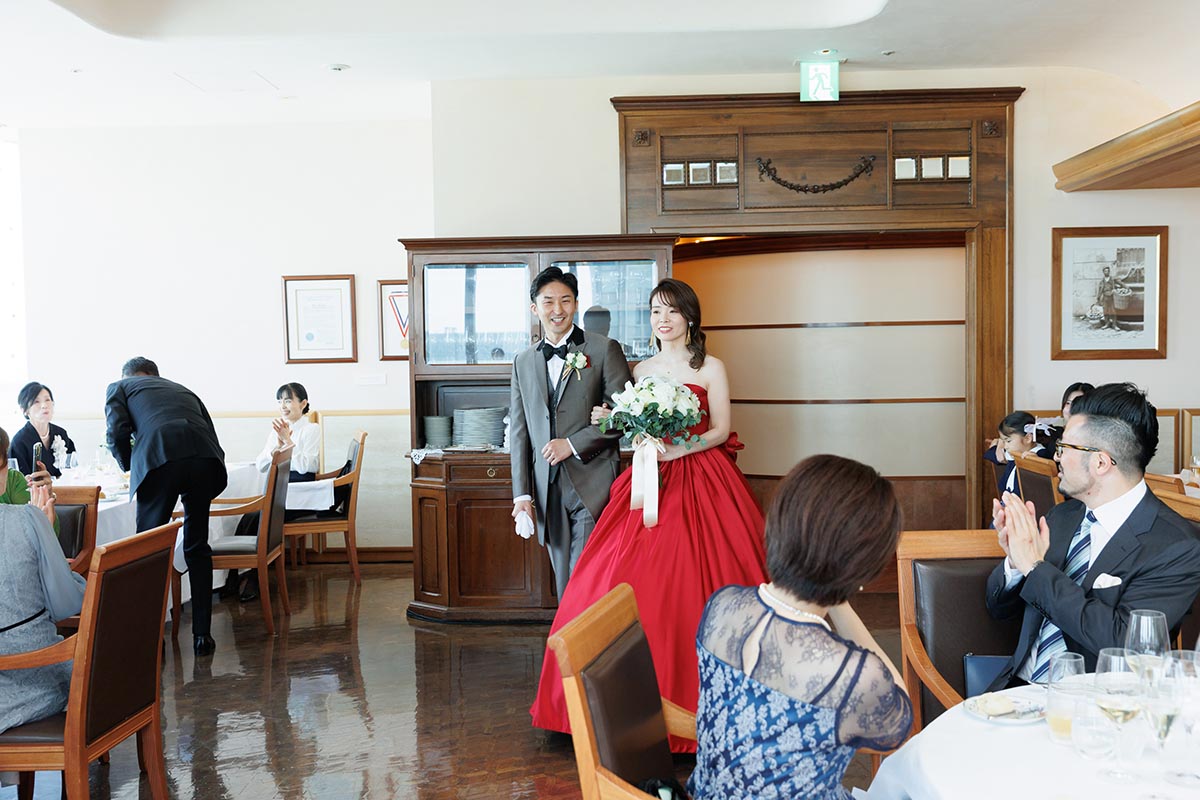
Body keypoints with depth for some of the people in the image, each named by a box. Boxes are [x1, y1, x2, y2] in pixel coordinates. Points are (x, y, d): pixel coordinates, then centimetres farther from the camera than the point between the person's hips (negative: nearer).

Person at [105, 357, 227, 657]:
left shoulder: (119, 387, 27)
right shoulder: (183, 390, 36)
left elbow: (117, 433, 8)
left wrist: (131, 469, 26)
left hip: (159, 457, -4)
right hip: (206, 457, 4)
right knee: (197, 548, 16)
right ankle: (202, 635, 17)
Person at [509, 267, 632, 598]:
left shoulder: (604, 349, 0)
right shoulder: (523, 361, 13)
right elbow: (519, 430, 13)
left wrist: (573, 444, -11)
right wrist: (522, 493, 6)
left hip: (593, 485, -4)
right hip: (548, 491, 4)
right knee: (565, 584, 12)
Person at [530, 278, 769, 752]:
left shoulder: (710, 368, 1)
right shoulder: (642, 371, 14)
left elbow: (720, 431, -4)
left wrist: (677, 449, -18)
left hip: (701, 480, -4)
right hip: (651, 482, 4)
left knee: (694, 586, -6)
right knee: (639, 583, -2)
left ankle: (696, 693, 10)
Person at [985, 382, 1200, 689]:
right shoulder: (1062, 516, 10)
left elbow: (1121, 641, -20)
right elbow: (999, 608, 15)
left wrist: (1036, 567, -16)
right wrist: (1016, 561, -6)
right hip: (1020, 688, 5)